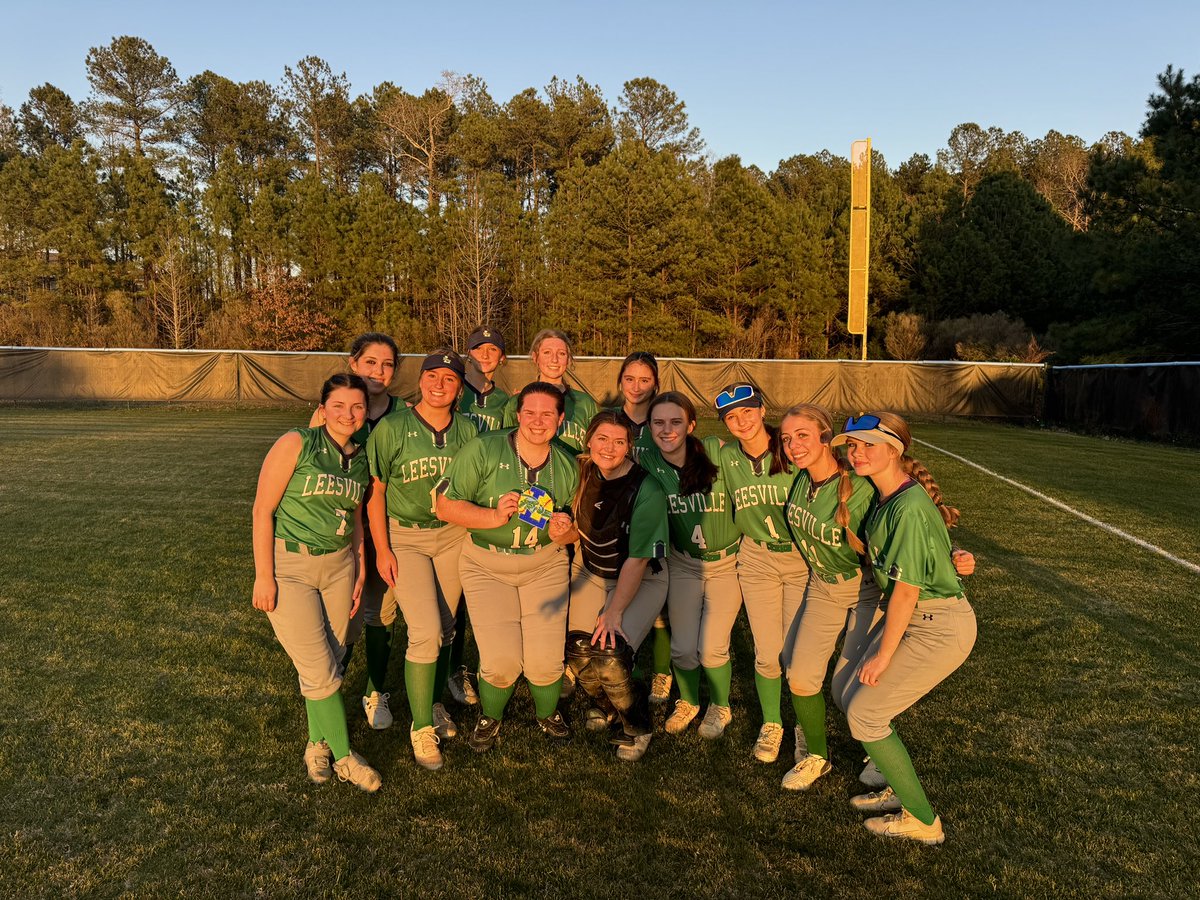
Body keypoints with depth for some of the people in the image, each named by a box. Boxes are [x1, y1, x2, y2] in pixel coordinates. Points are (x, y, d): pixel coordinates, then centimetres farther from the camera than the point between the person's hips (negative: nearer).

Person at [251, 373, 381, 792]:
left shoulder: (361, 460, 6)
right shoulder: (297, 444, -12)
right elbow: (263, 509, -13)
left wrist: (361, 570, 12)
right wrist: (263, 576, -14)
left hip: (337, 566, 5)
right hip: (288, 567, -5)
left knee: (328, 663, 10)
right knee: (319, 670, -2)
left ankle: (317, 744, 30)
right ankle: (344, 757, 13)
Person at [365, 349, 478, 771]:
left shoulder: (467, 430, 1)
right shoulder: (392, 428, -9)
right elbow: (375, 490, -6)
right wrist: (382, 550, -9)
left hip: (452, 536, 4)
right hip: (404, 537, -4)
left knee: (444, 629, 12)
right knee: (426, 632, -10)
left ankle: (432, 704, 35)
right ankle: (421, 727, 8)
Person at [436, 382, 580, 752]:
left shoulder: (569, 465, 3)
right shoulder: (483, 450, -10)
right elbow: (445, 507, -11)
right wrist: (494, 517, -24)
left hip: (545, 564, 2)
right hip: (486, 565, -2)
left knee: (545, 661, -6)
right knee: (501, 662, -11)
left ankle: (548, 714, 31)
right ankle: (489, 718, 25)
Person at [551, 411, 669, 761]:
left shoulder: (646, 490, -24)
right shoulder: (584, 473, -7)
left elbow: (637, 560, -21)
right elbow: (581, 530, 6)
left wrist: (614, 613, -22)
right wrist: (563, 532, -17)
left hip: (642, 580, -5)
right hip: (593, 574, 5)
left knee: (610, 656, -21)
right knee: (577, 648, -9)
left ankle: (637, 725, 9)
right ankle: (605, 703, 25)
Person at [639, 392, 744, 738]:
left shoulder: (716, 451, -21)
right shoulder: (647, 462, -14)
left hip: (727, 562, -2)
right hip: (683, 563, 2)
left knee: (712, 650, -2)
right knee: (683, 649, 4)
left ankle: (720, 707, 30)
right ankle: (688, 702, 37)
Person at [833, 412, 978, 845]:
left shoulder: (908, 508, -25)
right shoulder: (885, 497, 3)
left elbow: (907, 589, -21)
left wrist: (883, 654, -14)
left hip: (939, 629, -9)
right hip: (912, 615, 9)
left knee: (864, 714, -3)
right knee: (852, 699, 12)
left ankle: (923, 821, 15)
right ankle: (900, 789, 33)